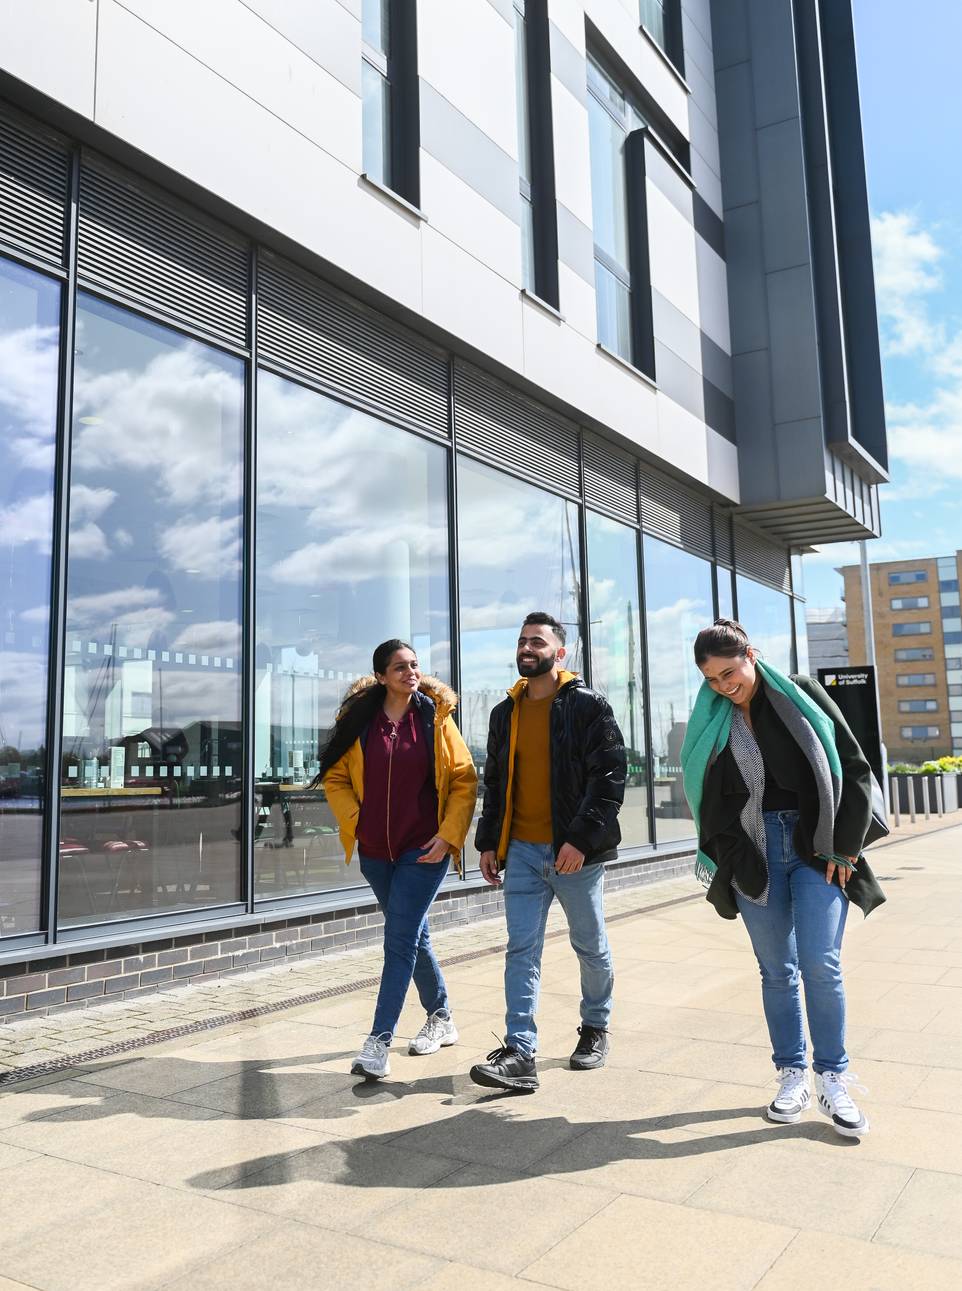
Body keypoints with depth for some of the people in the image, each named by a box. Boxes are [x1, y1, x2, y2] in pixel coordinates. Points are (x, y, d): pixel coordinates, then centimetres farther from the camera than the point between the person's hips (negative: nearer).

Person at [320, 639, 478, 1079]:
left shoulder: (435, 717, -4)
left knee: (400, 940, -8)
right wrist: (354, 822, -2)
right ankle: (441, 1018, 36)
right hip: (376, 851, 4)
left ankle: (379, 1042, -3)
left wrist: (448, 835, -9)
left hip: (424, 850, -3)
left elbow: (464, 779, -2)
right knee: (412, 936, 17)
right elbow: (335, 775, 8)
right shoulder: (359, 719, 0)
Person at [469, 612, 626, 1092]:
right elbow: (494, 782, 16)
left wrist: (582, 838, -19)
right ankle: (520, 1053, 1)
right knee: (521, 950, 0)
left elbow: (610, 776, -12)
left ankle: (595, 1027, 34)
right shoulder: (505, 712, 11)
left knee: (590, 946, 13)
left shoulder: (588, 706, -6)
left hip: (574, 852, -4)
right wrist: (488, 842, 10)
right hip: (521, 851, 4)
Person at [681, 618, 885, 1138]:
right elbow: (707, 798, 12)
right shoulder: (710, 722, 6)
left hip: (815, 847, -2)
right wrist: (723, 859, 3)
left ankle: (833, 1079, 9)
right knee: (777, 971, 6)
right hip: (753, 854, 2)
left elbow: (854, 768, -1)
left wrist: (845, 845, -6)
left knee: (821, 965, -7)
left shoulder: (801, 695, -1)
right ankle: (792, 1076, 19)